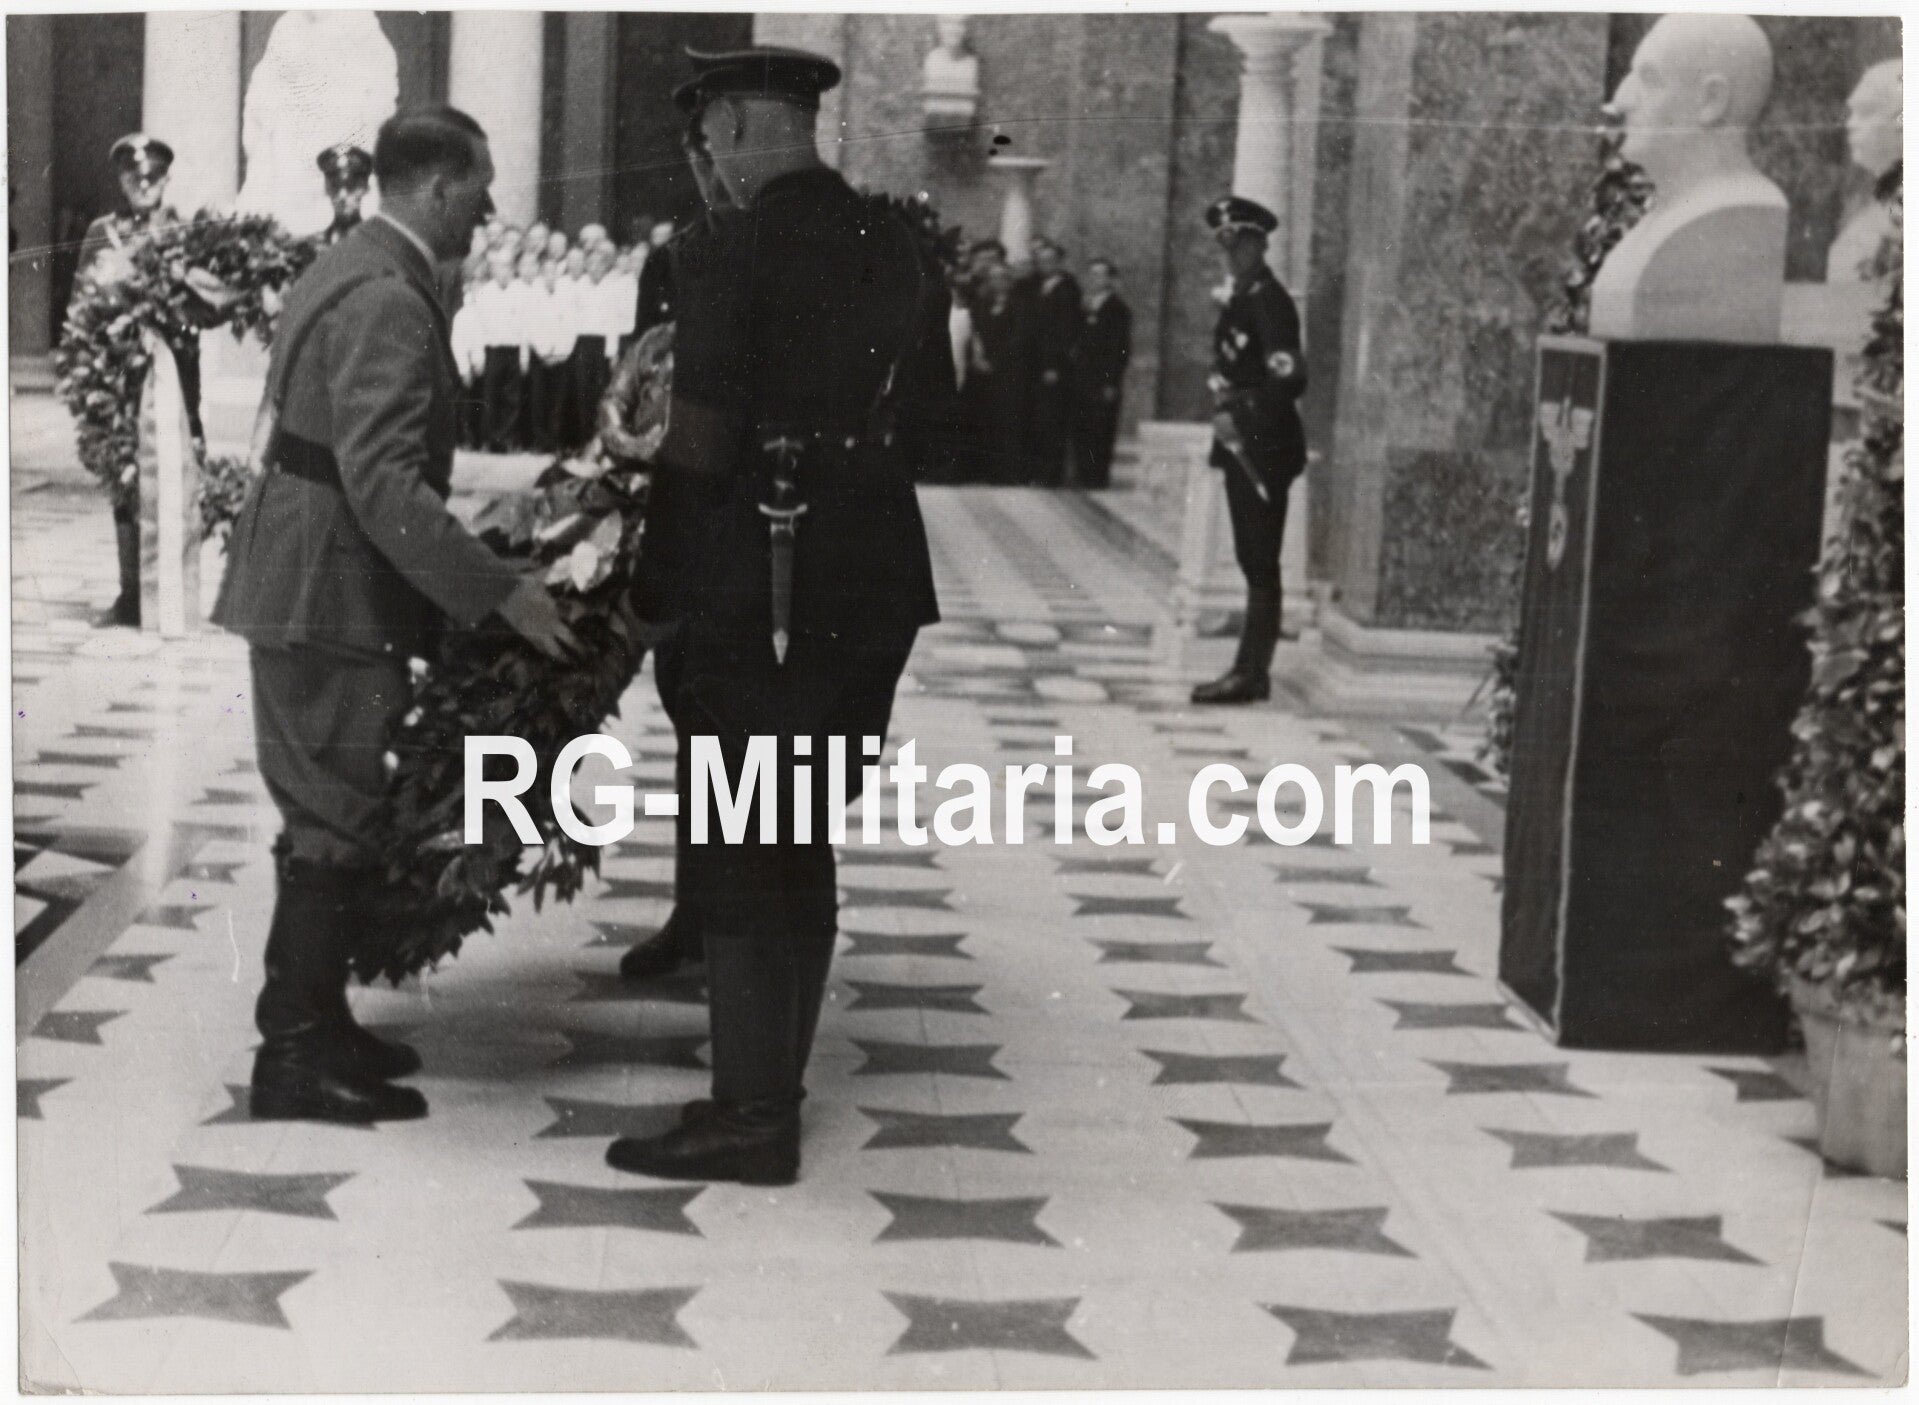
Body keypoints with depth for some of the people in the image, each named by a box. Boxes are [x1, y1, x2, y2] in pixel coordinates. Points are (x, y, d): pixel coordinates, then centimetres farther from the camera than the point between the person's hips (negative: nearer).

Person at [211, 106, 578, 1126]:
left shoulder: (349, 270, 13)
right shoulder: (389, 302, -19)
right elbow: (385, 485, -28)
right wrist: (501, 594, -27)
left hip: (304, 584, 10)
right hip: (329, 595, -10)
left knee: (331, 813, 17)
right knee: (337, 821, -2)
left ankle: (312, 1019, 28)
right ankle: (295, 1058, 6)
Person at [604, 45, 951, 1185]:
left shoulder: (731, 254, -12)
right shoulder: (903, 249, 9)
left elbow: (705, 448, -16)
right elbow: (933, 425, 12)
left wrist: (651, 447, 5)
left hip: (765, 573, -7)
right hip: (877, 573, 7)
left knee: (742, 851, 2)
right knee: (806, 843, 16)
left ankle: (751, 1118, 5)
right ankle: (774, 1090, 25)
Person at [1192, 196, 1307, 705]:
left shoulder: (1270, 301, -13)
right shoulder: (1240, 300, 16)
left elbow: (1289, 379, -21)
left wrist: (1241, 416, -19)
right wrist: (1224, 405, 3)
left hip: (1265, 449, -9)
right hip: (1243, 447, 9)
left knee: (1260, 562, -6)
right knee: (1253, 561, 12)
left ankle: (1251, 672, -4)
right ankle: (1250, 670, 16)